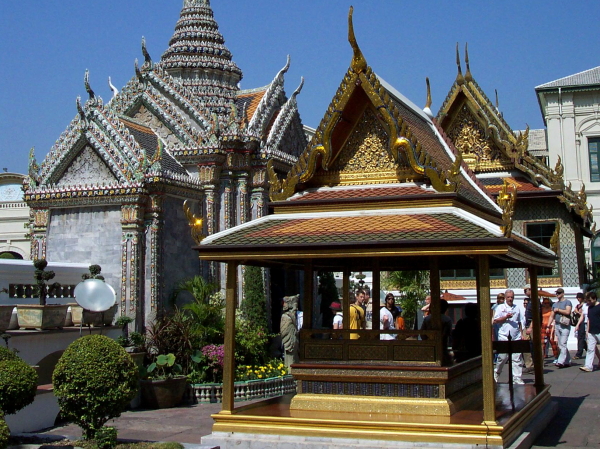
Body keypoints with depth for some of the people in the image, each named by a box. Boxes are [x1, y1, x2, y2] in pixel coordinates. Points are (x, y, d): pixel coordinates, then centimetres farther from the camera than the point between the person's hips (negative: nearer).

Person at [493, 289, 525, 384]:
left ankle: (517, 378, 3)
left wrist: (522, 334, 10)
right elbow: (495, 321, -2)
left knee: (517, 358, 0)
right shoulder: (500, 308, 4)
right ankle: (496, 373, 21)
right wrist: (506, 317, -14)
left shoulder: (517, 308, 14)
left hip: (516, 337, 3)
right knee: (502, 357, 0)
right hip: (504, 336, -3)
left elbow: (521, 322, 17)